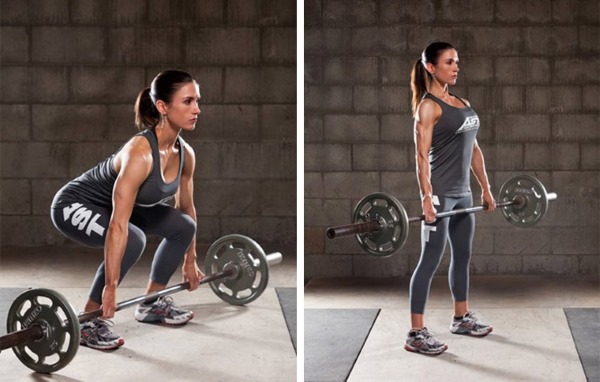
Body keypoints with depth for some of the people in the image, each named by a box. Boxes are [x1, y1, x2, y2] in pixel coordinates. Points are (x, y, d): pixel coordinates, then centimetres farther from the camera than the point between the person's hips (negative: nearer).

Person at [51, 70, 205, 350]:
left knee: (183, 227, 4)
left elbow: (187, 208, 6)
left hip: (114, 205, 9)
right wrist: (110, 287, -37)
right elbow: (118, 226, -37)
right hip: (74, 206, -9)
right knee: (132, 240, -32)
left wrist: (190, 261, 12)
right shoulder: (140, 152, -35)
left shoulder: (185, 154, -11)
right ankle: (89, 322, -18)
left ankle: (151, 304, 18)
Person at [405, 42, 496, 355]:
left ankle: (461, 318, 34)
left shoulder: (462, 103, 14)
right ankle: (416, 334, -4)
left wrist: (486, 188, 16)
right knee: (430, 260, -7)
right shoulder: (428, 106, -11)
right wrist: (427, 197, -25)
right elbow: (422, 155, -18)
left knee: (463, 256, 18)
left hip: (462, 192, 9)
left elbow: (473, 148, 18)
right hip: (439, 193, -9)